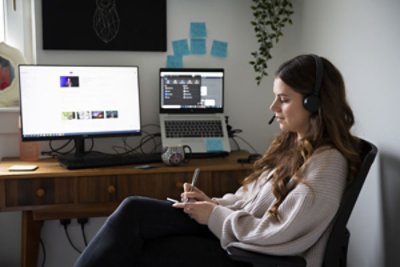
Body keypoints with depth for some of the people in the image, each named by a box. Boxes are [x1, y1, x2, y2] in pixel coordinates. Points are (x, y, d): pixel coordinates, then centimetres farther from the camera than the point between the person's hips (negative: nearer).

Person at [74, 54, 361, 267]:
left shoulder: (327, 164, -19)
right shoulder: (292, 143, 10)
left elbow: (278, 234, -23)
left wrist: (215, 215, -14)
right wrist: (214, 203, -2)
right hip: (234, 230, 8)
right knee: (133, 210, -9)